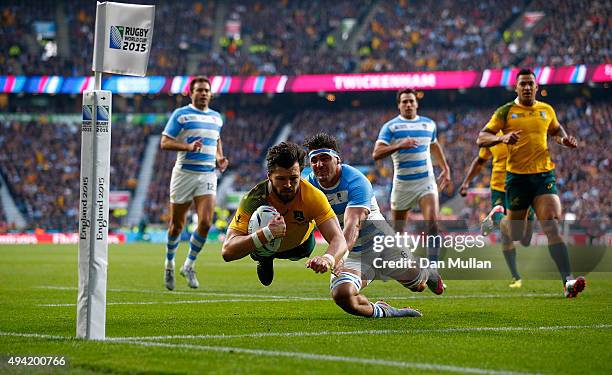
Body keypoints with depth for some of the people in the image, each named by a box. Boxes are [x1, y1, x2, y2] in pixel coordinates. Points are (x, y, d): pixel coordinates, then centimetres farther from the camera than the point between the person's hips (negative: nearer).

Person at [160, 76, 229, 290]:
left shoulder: (216, 117, 14)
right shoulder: (181, 114, -2)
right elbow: (165, 143, -6)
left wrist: (220, 159, 11)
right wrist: (188, 146, -21)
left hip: (208, 175, 3)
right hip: (184, 173, -3)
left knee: (205, 222, -13)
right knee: (177, 225, 5)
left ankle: (189, 266, 4)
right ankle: (169, 264, 29)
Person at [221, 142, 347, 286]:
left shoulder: (313, 197, -35)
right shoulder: (254, 198, -38)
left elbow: (338, 239, -41)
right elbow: (227, 251, -45)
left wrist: (327, 259, -65)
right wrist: (266, 233, -60)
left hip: (301, 244, 5)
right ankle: (264, 261, 14)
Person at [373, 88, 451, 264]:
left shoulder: (429, 124, 10)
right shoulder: (390, 126, -2)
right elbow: (376, 154, -15)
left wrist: (445, 169, 27)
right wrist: (399, 145, -28)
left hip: (426, 182, 1)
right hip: (402, 184, -1)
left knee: (433, 224, -19)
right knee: (398, 230, 8)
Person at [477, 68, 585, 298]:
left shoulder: (547, 110, 11)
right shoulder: (506, 112, 1)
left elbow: (556, 130, 31)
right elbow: (481, 139, -3)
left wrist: (564, 139, 8)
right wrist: (502, 137, -22)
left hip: (544, 174, 1)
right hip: (517, 176, -1)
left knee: (552, 227, -16)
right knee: (514, 234, 7)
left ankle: (567, 281, -25)